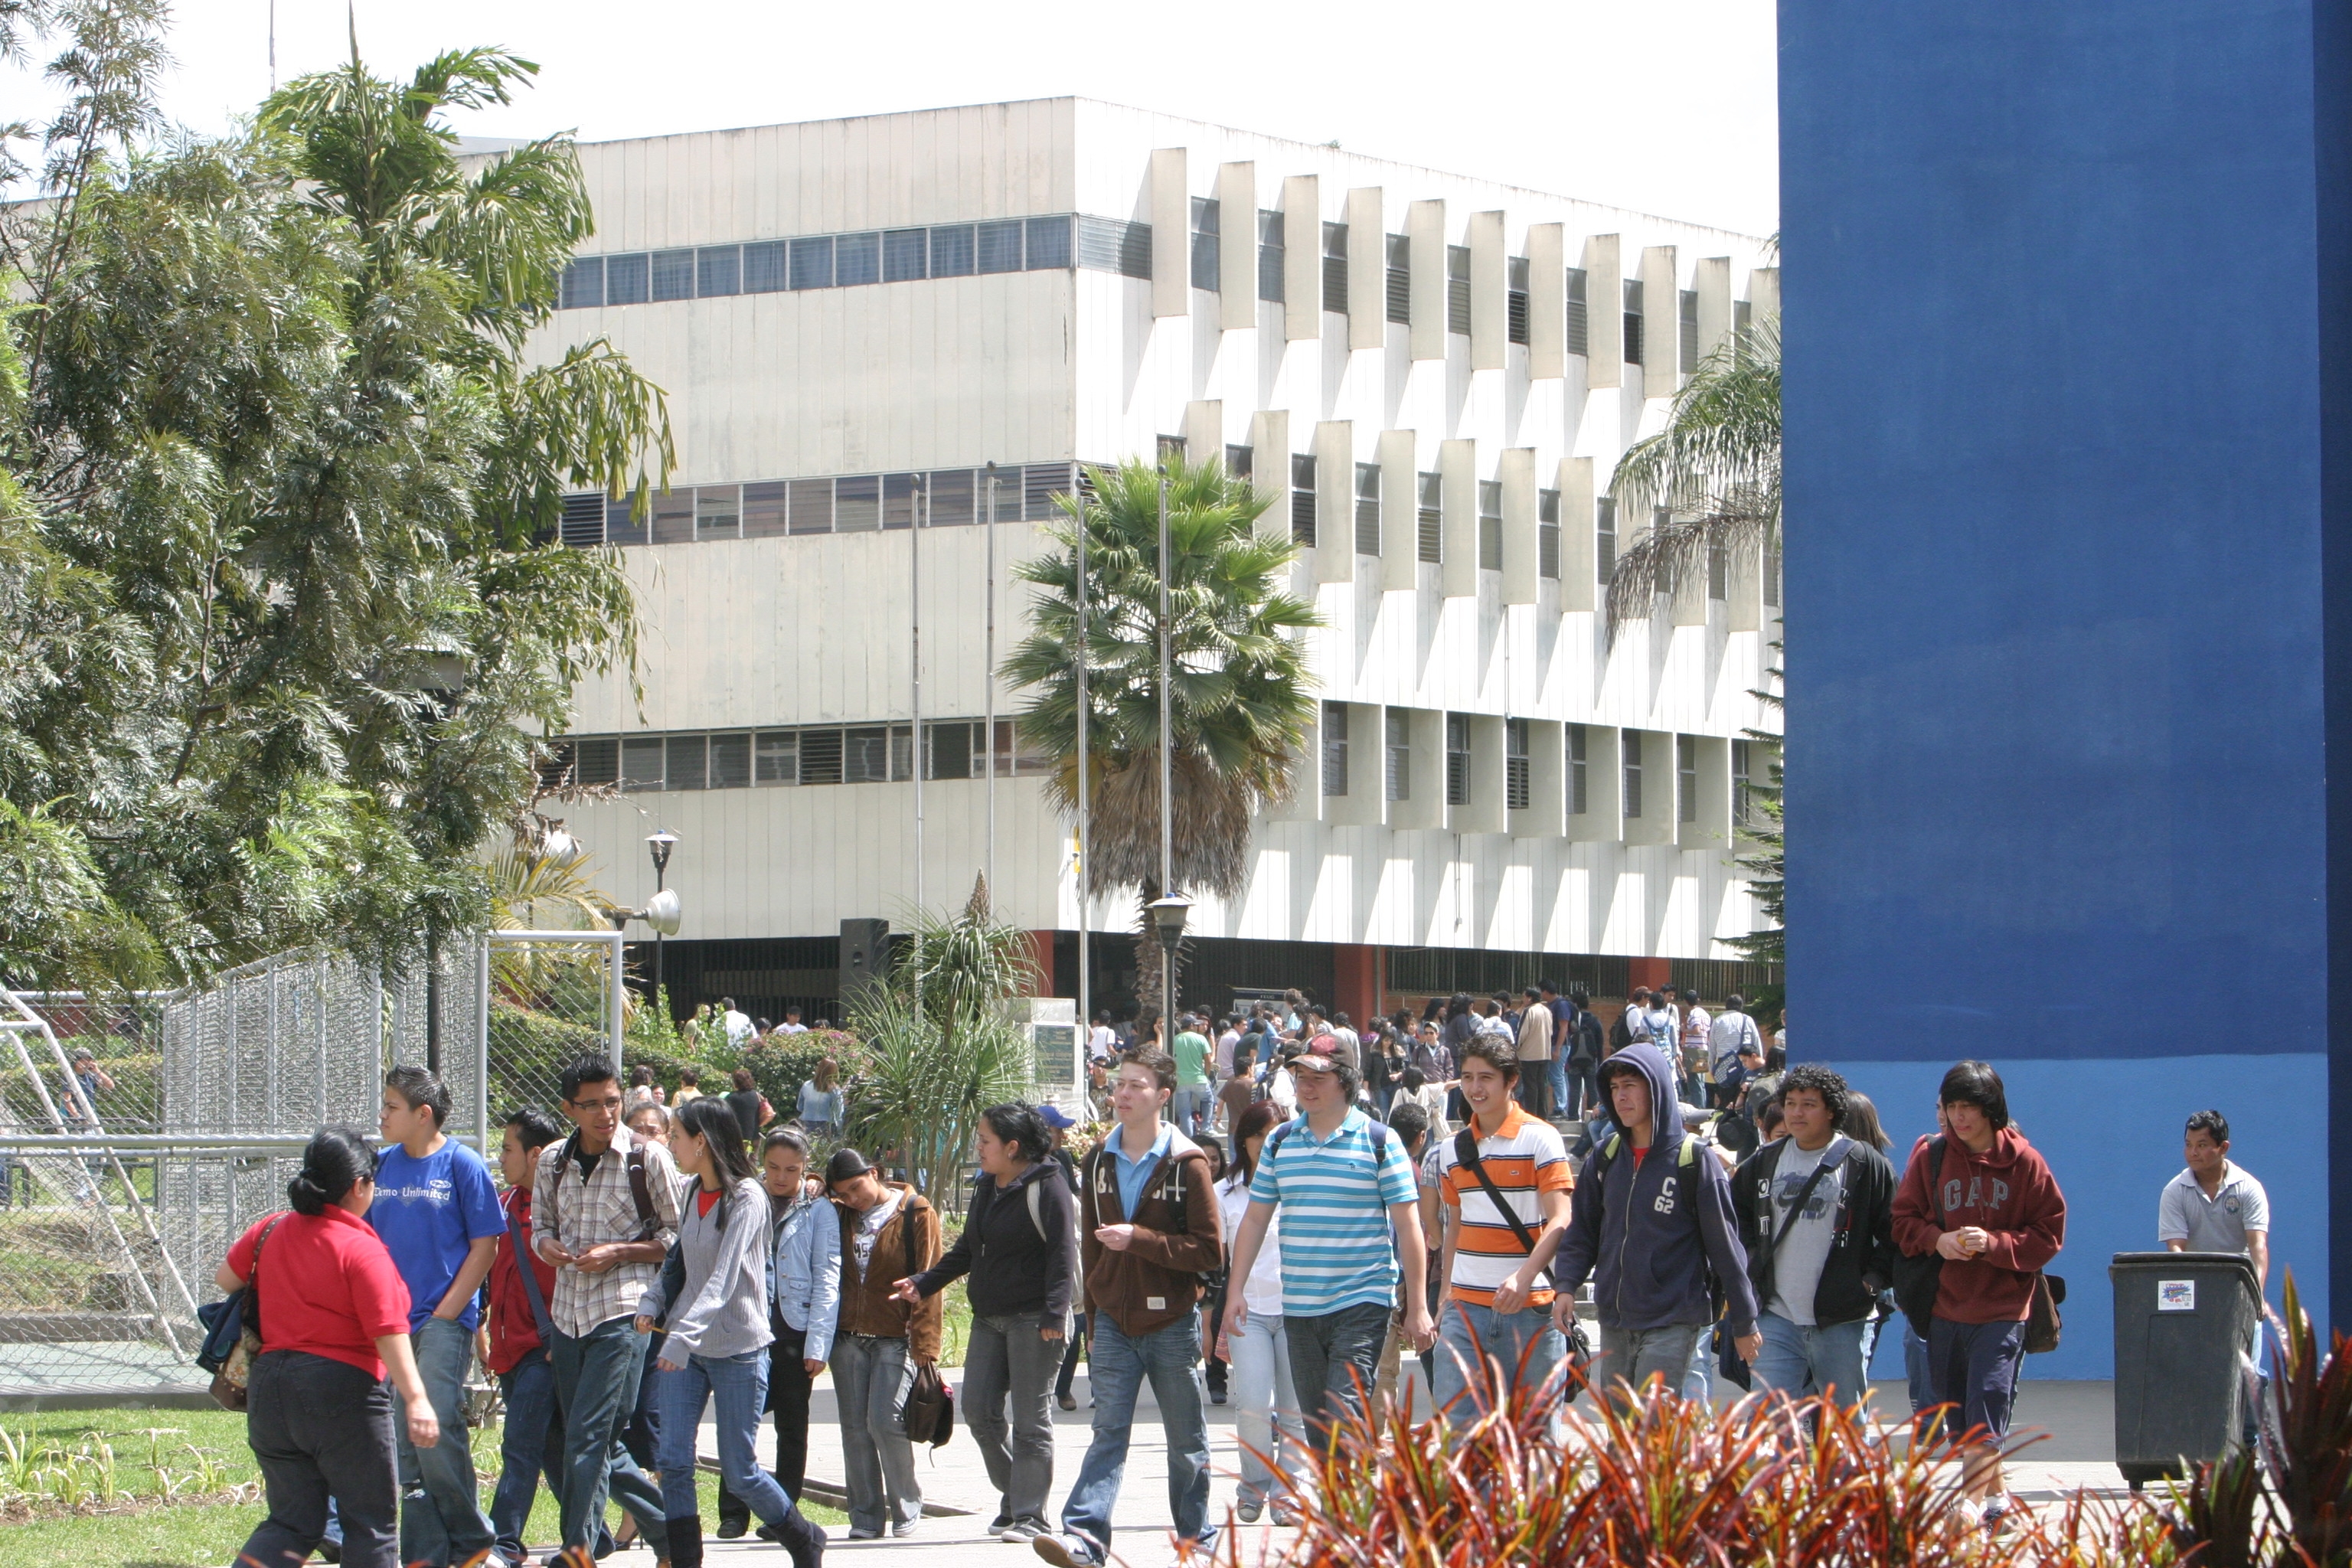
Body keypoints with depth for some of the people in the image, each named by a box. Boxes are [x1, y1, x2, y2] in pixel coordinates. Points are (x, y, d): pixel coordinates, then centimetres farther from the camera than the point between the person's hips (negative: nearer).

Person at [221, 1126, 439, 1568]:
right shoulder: (361, 1250, -13)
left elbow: (225, 1278, 20)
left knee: (292, 1520, 13)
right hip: (341, 1389, -6)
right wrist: (415, 1399, -23)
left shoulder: (270, 1232, 6)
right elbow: (388, 1332, -20)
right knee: (370, 1523, 6)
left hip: (269, 1390, 6)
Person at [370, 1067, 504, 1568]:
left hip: (444, 1322, -6)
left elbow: (485, 1245, -5)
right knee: (405, 1444, 5)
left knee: (436, 1430, -14)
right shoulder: (382, 1165, 9)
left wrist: (445, 1312, -10)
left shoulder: (463, 1165, -5)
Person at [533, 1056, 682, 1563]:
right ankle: (666, 1527, 27)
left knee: (588, 1438, -12)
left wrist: (619, 1253, -14)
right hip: (568, 1312, 6)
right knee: (602, 1444, 11)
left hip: (622, 1313, -6)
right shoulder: (552, 1161, 9)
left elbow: (677, 1236, -2)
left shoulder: (648, 1158, -5)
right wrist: (548, 1245, -4)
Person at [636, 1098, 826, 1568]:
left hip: (738, 1350, -6)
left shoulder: (746, 1198, -13)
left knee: (740, 1472, 1)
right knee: (673, 1461, -5)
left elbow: (723, 1277, -23)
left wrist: (684, 1334, -34)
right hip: (685, 1349, 6)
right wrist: (650, 1304, -4)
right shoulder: (689, 1192, 9)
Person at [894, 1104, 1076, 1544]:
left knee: (1030, 1419, -5)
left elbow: (1061, 1254, -15)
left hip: (1032, 1321, -8)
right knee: (979, 1411, 4)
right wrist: (923, 1284, 15)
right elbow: (967, 1250, 23)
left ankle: (1030, 1516, -1)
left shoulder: (1046, 1187, -9)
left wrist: (1053, 1313, -22)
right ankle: (1014, 1499, 17)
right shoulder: (986, 1187, 15)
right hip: (989, 1318, 8)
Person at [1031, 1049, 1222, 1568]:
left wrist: (1139, 1239, -19)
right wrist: (1092, 1317, 14)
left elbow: (1210, 1251, -11)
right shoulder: (1099, 1161, 9)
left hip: (1172, 1324, -3)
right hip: (1115, 1324, 3)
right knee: (1109, 1431, -7)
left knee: (1187, 1440, 8)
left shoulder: (1186, 1164, -6)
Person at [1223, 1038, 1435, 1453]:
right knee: (1317, 1425, 9)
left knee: (1343, 1417, -17)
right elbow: (1255, 1220, 14)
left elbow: (1408, 1227, -4)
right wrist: (1236, 1291, 7)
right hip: (1299, 1308, 5)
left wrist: (1417, 1308, -7)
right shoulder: (1280, 1142, 9)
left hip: (1362, 1305, -5)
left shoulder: (1379, 1142, -3)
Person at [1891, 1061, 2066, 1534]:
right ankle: (1995, 1499, 24)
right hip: (1945, 1307, 4)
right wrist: (1936, 1240, -12)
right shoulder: (1932, 1157, 4)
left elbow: (2048, 1234, -2)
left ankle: (1969, 1508, -20)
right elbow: (1903, 1220, 8)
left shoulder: (2024, 1162, -4)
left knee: (1985, 1408, -15)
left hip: (2002, 1311, -4)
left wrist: (1995, 1244, -17)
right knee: (1957, 1415, 8)